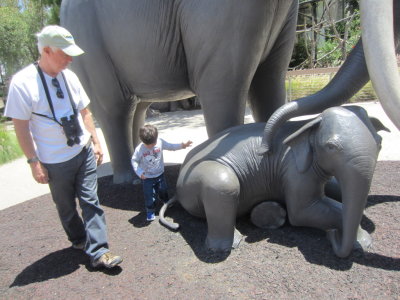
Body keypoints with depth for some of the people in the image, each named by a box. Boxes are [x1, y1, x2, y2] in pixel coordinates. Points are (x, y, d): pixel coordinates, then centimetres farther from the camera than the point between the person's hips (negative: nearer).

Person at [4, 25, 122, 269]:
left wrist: (96, 142, 6)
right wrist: (34, 162, -12)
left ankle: (98, 252, 8)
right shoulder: (23, 82, -14)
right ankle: (79, 239, 38)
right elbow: (21, 126, -12)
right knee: (66, 207, 15)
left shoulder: (69, 76, 1)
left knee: (90, 201, 2)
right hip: (55, 161, -3)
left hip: (84, 152, 4)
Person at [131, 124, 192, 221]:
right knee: (149, 195, -1)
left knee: (163, 190, 22)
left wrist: (182, 145, -15)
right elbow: (134, 161, -12)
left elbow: (170, 146, -3)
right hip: (147, 177, -3)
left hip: (160, 174, 3)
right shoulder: (139, 149, -22)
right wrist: (139, 172, -23)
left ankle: (166, 201, 52)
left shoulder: (160, 142, -16)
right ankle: (150, 211, 20)